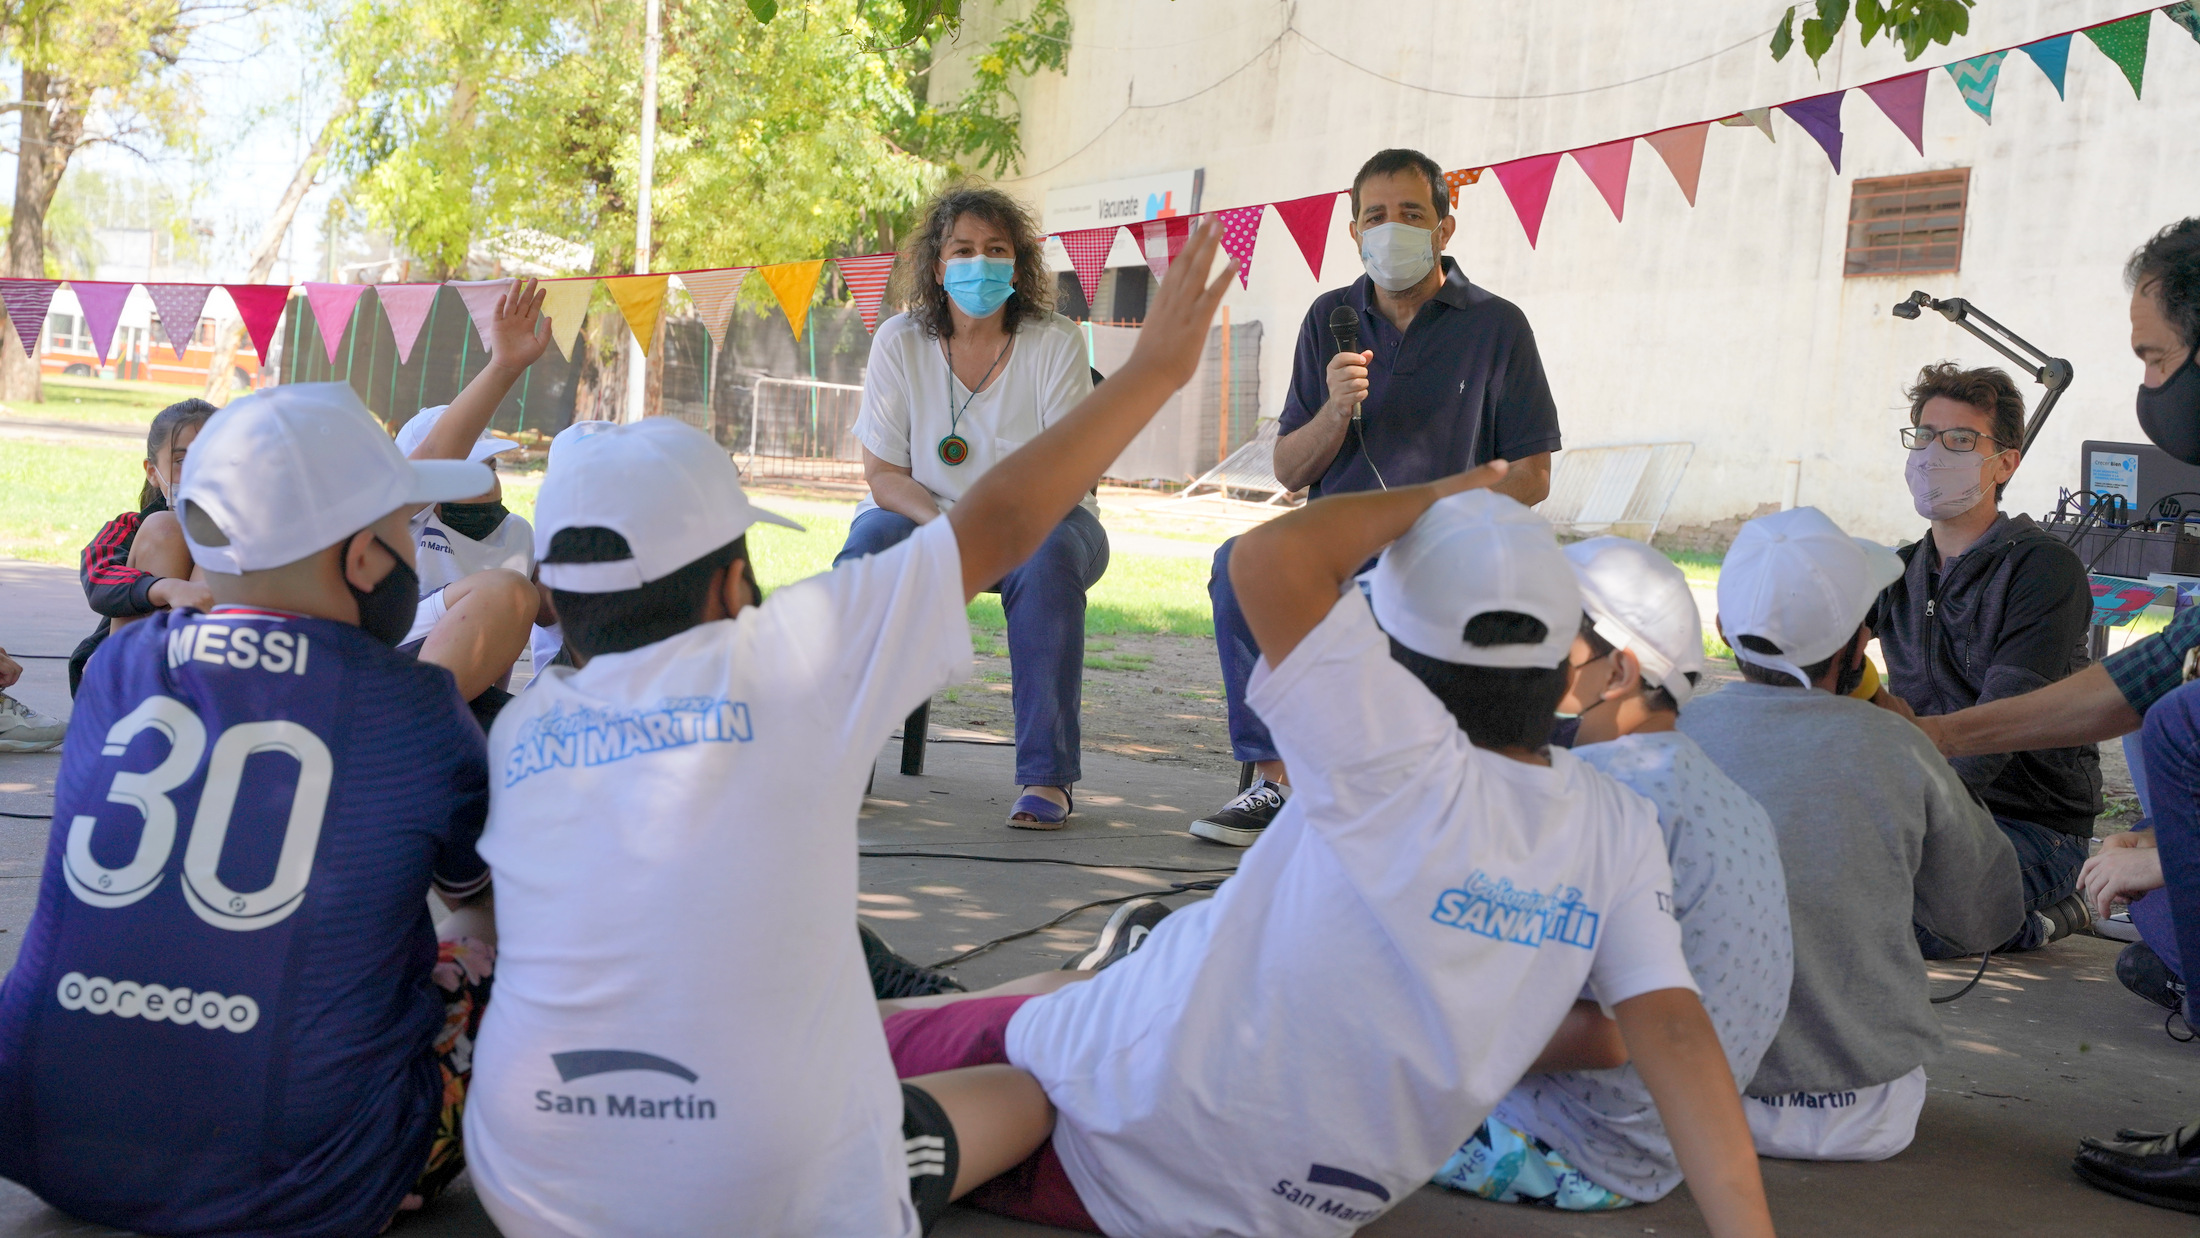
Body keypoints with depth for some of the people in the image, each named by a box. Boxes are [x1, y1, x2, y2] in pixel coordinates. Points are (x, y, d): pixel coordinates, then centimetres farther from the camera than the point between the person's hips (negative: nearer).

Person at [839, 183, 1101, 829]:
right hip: (924, 513, 1)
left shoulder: (1055, 342, -8)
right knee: (867, 550, -31)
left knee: (1050, 559, -35)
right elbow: (883, 473, -4)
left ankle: (1047, 776, -31)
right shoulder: (899, 342, -5)